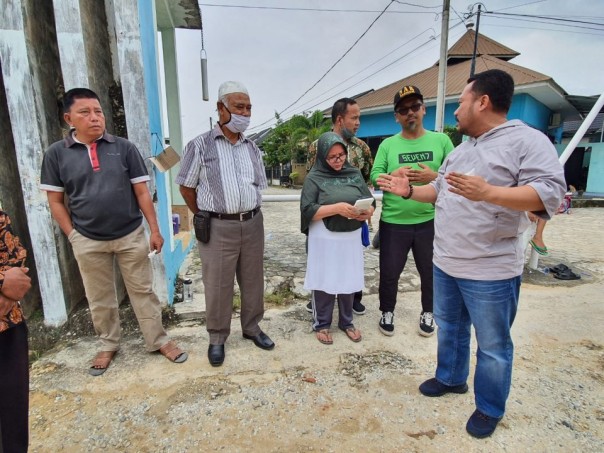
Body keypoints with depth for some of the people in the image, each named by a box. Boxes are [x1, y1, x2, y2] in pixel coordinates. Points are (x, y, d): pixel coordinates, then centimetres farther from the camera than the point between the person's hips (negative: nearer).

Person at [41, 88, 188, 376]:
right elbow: (55, 201, 3)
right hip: (88, 241, 1)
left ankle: (158, 341, 25)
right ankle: (108, 345, 36)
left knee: (142, 291, 10)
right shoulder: (56, 154, -2)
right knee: (99, 299, 15)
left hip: (131, 235, 0)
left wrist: (155, 230, -4)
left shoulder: (124, 148, -3)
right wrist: (73, 236, -2)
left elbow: (142, 192, -2)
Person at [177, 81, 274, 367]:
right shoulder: (200, 145, -4)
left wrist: (249, 213, 12)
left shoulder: (252, 148, 10)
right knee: (217, 286, 5)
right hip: (218, 228, -4)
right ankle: (217, 338, 24)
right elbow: (186, 187, 1)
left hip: (253, 224, 5)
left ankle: (252, 327, 33)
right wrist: (204, 218, 3)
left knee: (252, 280, 13)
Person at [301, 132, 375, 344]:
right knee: (324, 282, 7)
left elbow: (370, 202, 6)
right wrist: (336, 208, -23)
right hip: (325, 239, -3)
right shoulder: (314, 178, -5)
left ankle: (346, 322, 33)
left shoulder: (355, 174, 6)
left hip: (351, 237, 4)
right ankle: (321, 324, 27)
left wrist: (367, 212, -17)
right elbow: (308, 210, -13)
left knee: (349, 281, 14)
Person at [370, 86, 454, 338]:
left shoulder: (441, 140, 3)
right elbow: (374, 176, -6)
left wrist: (434, 177, -18)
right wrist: (394, 176, -24)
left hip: (430, 222, 1)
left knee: (431, 272, 15)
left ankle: (428, 313, 38)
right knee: (389, 272, 10)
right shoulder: (387, 144, 3)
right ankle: (387, 312, 32)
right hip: (393, 222, 0)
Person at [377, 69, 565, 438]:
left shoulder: (528, 140, -12)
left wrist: (487, 193, -37)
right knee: (449, 327, 23)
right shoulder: (461, 150, 13)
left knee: (492, 345, 10)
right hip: (446, 264, 8)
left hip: (490, 272, -7)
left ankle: (490, 408, 31)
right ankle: (451, 378, 45)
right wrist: (409, 191, 5)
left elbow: (550, 193, -24)